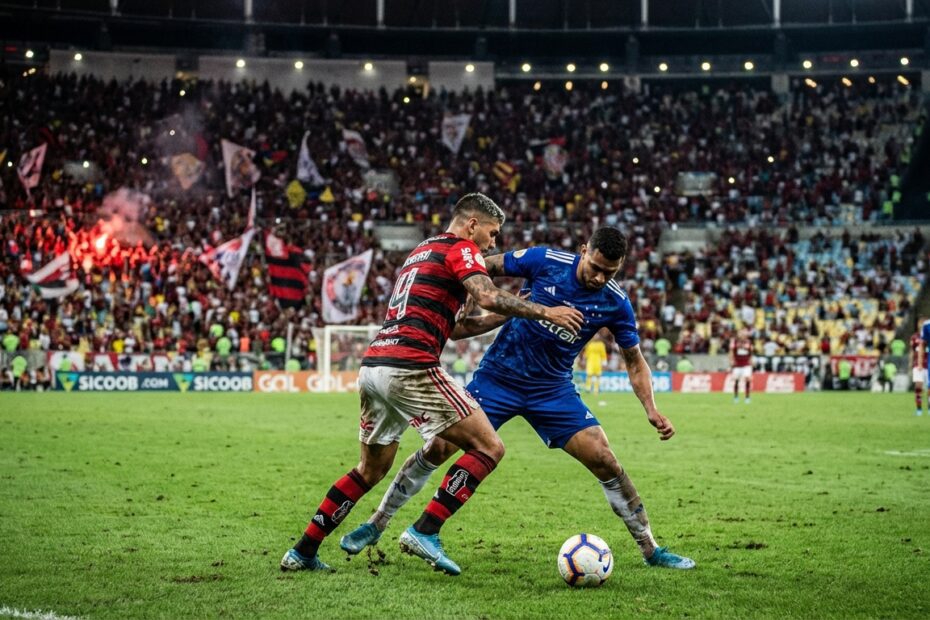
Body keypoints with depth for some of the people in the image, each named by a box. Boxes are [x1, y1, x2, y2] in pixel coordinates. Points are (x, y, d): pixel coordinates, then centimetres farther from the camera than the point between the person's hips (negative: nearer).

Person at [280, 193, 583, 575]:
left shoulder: (420, 252, 29)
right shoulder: (460, 249, 2)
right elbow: (487, 297, -16)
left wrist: (504, 317, 28)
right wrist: (545, 312, -6)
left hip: (372, 366, 9)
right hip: (409, 368, -9)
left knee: (371, 470, 23)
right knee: (488, 447, -4)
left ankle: (303, 552, 23)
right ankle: (425, 532, -12)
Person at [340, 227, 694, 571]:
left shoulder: (616, 303, -10)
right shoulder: (545, 261, -15)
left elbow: (635, 362, 0)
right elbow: (486, 268, -1)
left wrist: (652, 411, -12)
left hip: (554, 389, 1)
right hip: (498, 376, -1)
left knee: (605, 462, -11)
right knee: (437, 448, -7)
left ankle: (650, 550, 5)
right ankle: (376, 525, 11)